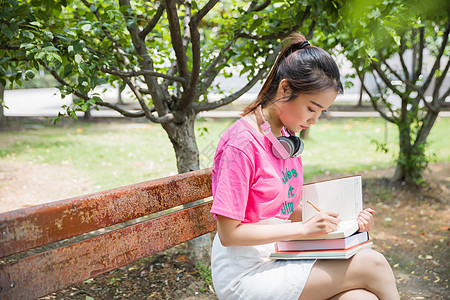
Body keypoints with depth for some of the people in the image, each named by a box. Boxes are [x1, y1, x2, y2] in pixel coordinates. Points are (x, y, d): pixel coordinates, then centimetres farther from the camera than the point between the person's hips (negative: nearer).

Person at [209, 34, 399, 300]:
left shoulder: (287, 138, 9)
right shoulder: (241, 143, -18)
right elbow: (229, 233, -18)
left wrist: (342, 219, -2)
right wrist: (305, 228, -21)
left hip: (278, 257, 7)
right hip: (244, 274, -7)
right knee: (372, 264, -16)